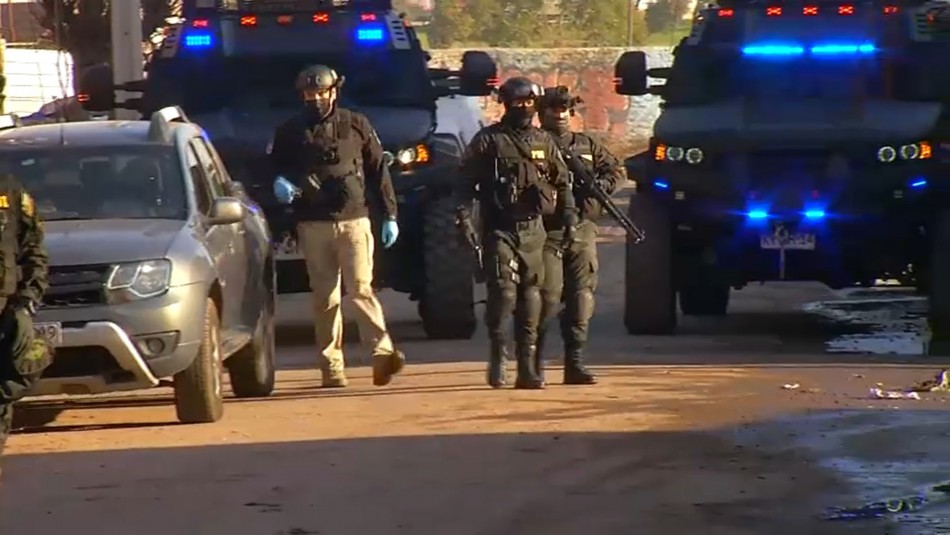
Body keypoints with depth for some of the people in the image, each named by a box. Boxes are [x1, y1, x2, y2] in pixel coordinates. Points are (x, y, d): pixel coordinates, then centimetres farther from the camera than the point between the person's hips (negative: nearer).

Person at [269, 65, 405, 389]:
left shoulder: (356, 125, 9)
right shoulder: (290, 132, 10)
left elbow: (378, 171, 10)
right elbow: (276, 167, 16)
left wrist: (389, 215, 6)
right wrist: (280, 183, -9)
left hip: (354, 220, -1)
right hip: (313, 225, 1)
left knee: (361, 289, -14)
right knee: (325, 298, 1)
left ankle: (383, 353, -21)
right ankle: (331, 366, 4)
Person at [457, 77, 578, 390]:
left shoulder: (543, 142, 14)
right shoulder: (488, 141, 1)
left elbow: (562, 182, 20)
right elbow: (466, 182, -2)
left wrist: (568, 213, 7)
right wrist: (464, 218, -13)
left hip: (533, 231, 4)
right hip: (500, 230, -4)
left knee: (531, 296, 2)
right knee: (503, 291, -15)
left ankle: (527, 369, 6)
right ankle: (498, 356, 0)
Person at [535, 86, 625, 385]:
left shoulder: (587, 146, 18)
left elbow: (616, 169, 19)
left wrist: (603, 184, -2)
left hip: (582, 232, 5)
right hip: (547, 232, -5)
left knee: (582, 298, 1)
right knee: (547, 298, -9)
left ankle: (575, 363, 5)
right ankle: (533, 363, 2)